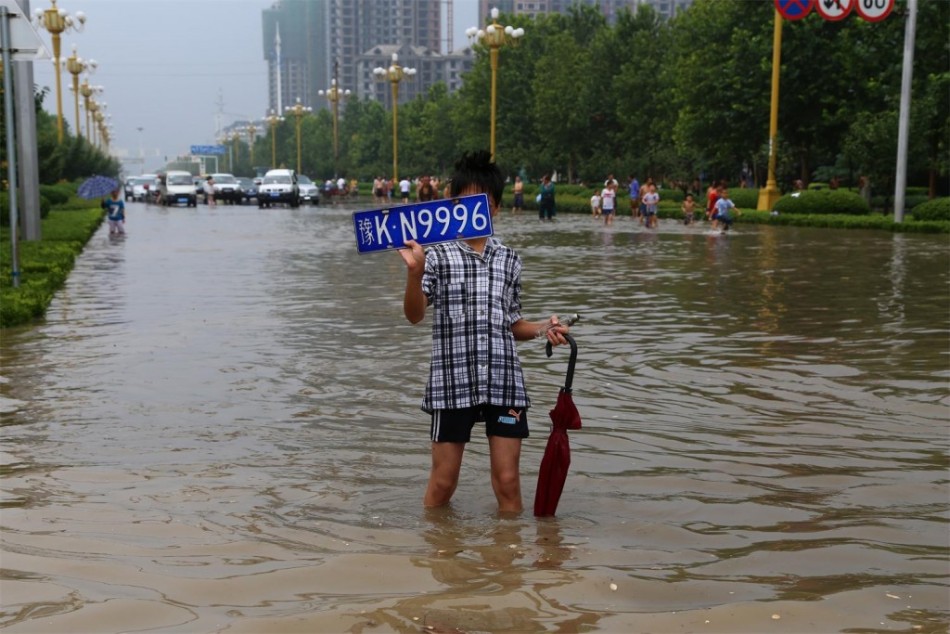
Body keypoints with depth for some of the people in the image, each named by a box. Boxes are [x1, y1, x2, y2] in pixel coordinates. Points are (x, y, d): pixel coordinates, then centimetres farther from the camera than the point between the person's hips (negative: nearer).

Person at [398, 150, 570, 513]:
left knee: (507, 481, 4)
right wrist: (414, 271, -29)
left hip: (504, 381, 3)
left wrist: (542, 329, 0)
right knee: (443, 482, 5)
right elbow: (414, 315, -12)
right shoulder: (437, 256, 1)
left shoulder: (509, 260, 12)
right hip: (453, 381, -2)